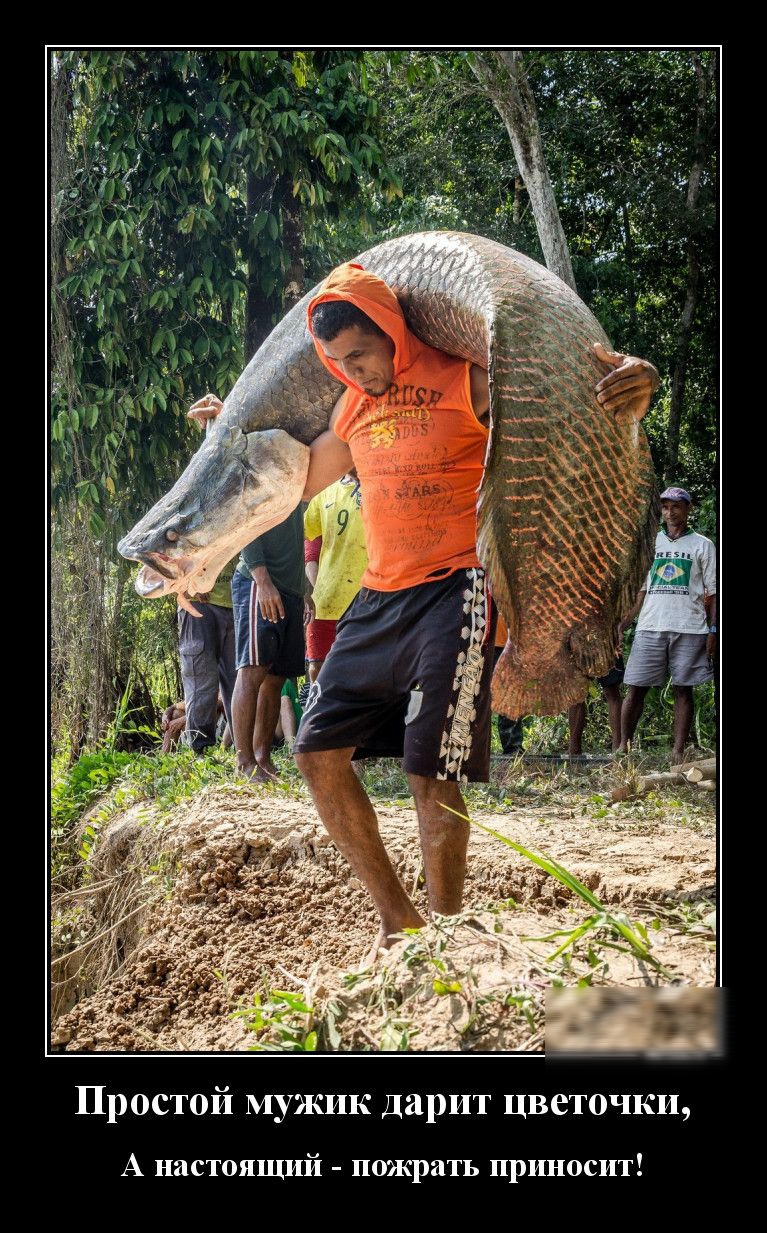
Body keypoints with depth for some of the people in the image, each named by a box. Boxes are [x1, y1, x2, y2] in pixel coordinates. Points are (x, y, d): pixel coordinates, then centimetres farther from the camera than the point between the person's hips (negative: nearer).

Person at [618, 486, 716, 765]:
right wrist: (625, 621, 5)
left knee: (683, 689, -1)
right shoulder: (651, 542, 14)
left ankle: (678, 753, 0)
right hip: (650, 627, 2)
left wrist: (713, 630, -4)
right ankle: (624, 747, 4)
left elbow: (713, 592, 4)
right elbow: (642, 587, 16)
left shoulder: (702, 545, 6)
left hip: (689, 628, -2)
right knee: (635, 687, -2)